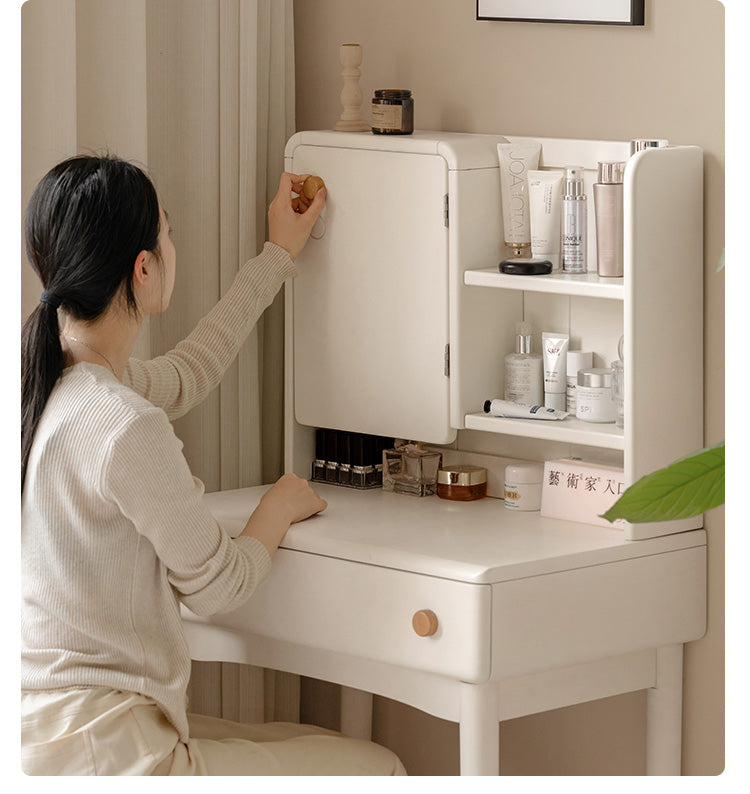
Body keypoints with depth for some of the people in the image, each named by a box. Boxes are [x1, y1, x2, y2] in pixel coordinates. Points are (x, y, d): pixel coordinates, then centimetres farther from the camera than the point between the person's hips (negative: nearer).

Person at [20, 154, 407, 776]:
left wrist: (279, 255, 38)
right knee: (378, 770, 4)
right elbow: (217, 585, -8)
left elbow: (184, 376, 28)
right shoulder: (125, 428, -23)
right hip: (93, 757, -10)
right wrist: (279, 509, 13)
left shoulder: (50, 374, 5)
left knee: (319, 743, 20)